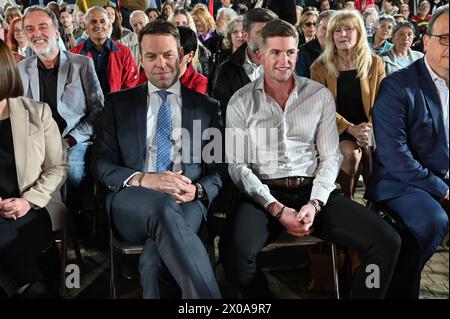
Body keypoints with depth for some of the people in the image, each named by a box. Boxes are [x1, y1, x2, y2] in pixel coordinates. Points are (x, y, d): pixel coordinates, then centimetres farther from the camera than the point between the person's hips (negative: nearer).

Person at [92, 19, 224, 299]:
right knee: (163, 206, -38)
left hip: (188, 203, 0)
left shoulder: (207, 107, 16)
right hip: (131, 202, 1)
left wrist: (196, 190, -13)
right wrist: (143, 179, -13)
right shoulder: (119, 103, 15)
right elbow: (102, 164, 8)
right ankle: (207, 296, -36)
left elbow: (220, 171, 12)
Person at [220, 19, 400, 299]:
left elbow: (330, 157, 6)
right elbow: (237, 165, -2)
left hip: (314, 192, 2)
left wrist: (314, 204, -11)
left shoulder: (321, 95, 9)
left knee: (387, 242, -17)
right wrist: (276, 209, -14)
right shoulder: (241, 102, 4)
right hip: (264, 195, -2)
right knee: (235, 252, -33)